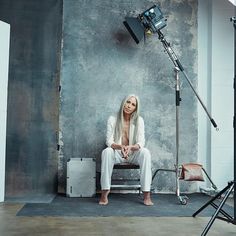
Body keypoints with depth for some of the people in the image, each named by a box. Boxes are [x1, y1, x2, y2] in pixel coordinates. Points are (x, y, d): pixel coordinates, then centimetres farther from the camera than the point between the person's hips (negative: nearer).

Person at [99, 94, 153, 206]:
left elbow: (141, 142, -12)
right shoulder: (112, 119, -6)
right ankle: (104, 192, -30)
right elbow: (109, 141, -12)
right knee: (106, 152, -33)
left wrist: (130, 147, -34)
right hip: (117, 153, 0)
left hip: (133, 154, 1)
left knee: (145, 152, -31)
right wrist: (120, 147, -34)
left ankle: (146, 194, -31)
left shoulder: (139, 120, -4)